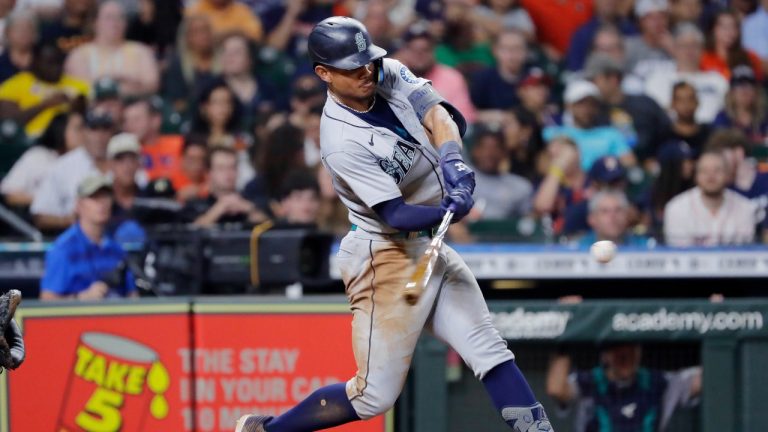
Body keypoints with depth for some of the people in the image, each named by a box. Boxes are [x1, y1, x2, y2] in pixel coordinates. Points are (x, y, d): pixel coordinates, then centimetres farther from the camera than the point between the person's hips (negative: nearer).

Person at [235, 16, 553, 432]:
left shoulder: (390, 75, -1)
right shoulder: (341, 141, -23)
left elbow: (441, 116, -9)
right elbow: (395, 215, -25)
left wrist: (453, 161, -29)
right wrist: (447, 210, -42)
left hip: (428, 247, 8)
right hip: (385, 254, -8)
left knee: (490, 352, 4)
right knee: (375, 395, -5)